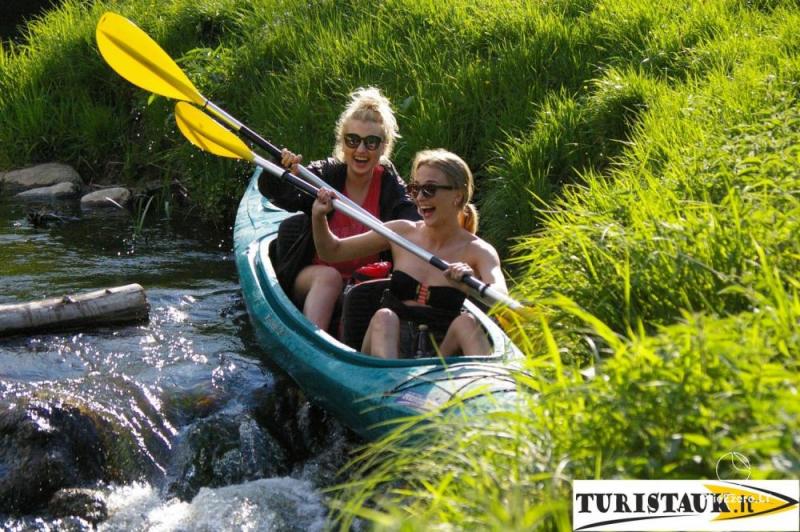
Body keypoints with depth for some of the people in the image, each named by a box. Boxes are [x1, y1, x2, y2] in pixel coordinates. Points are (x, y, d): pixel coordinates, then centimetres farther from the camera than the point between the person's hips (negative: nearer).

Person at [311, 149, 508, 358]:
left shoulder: (477, 252, 1)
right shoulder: (402, 232, 9)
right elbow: (333, 252, 19)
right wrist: (319, 217, 0)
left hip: (443, 350, -2)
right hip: (388, 345, 2)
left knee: (467, 322, -29)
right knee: (384, 317, -29)